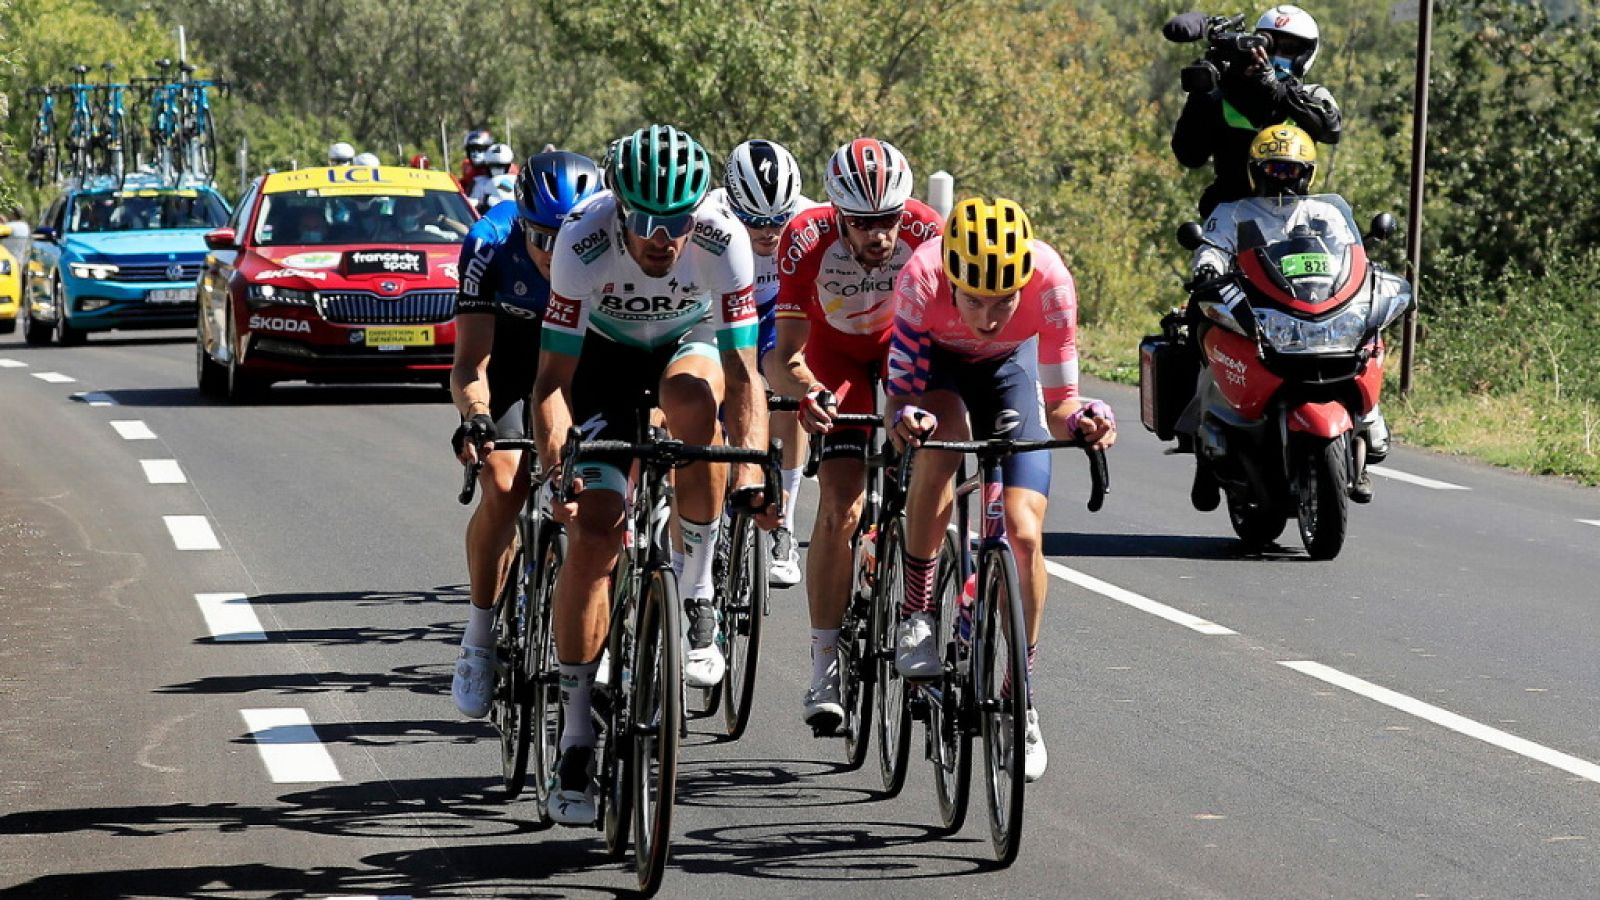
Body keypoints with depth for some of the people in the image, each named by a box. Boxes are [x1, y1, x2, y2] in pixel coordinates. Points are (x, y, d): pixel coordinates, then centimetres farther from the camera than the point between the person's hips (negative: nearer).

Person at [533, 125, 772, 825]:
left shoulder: (723, 241, -32)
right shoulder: (583, 242, -33)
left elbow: (743, 374, -30)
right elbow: (552, 380, -29)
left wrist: (753, 472, -43)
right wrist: (557, 469, -43)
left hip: (691, 343, 0)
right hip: (605, 352, 0)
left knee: (693, 399, -37)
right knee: (592, 533, -13)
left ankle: (695, 595, -20)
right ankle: (575, 734, -3)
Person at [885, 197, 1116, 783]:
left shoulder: (1049, 280, -35)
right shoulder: (921, 279, -38)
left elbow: (1058, 405, -25)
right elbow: (902, 395, -31)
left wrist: (1082, 420, -47)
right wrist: (905, 417, -53)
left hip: (1010, 367, 1)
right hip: (935, 363, -1)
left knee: (1024, 534, -13)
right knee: (939, 442, -35)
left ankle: (1022, 696, 4)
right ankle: (916, 610, -16)